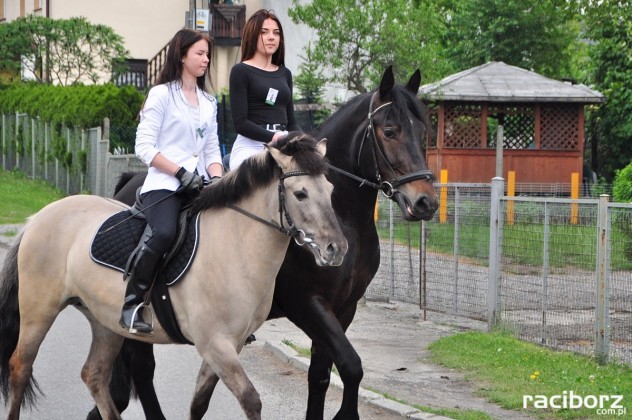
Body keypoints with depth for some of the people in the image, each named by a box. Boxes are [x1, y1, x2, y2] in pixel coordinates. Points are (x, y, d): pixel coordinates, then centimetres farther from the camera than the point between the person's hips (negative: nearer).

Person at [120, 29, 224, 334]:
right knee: (164, 233, -35)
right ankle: (131, 304, -24)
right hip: (163, 185, -6)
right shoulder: (162, 94, 2)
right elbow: (144, 147, -6)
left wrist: (217, 179, -1)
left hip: (199, 187, 6)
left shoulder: (209, 102, 21)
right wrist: (181, 172, -14)